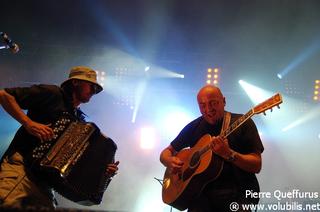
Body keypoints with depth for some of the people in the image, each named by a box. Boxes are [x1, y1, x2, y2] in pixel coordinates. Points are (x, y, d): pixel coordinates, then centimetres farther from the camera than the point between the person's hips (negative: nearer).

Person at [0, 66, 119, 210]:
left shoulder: (81, 122, 24)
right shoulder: (53, 94, 5)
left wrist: (104, 170, 7)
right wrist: (28, 123, -11)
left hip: (44, 182, 7)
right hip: (21, 164, -7)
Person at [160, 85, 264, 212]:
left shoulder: (242, 122, 1)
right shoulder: (194, 127, 10)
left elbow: (257, 166, -5)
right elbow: (166, 152, 18)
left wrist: (228, 154, -21)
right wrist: (170, 161, -6)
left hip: (238, 190, -2)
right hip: (204, 191, 2)